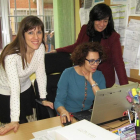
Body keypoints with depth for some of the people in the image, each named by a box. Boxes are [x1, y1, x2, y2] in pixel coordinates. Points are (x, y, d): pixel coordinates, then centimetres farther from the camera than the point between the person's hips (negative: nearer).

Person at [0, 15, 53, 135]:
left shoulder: (40, 48, -17)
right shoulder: (12, 55, -35)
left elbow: (41, 73, -7)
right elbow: (14, 88, -40)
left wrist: (43, 98, -6)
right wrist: (14, 120, -42)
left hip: (26, 89, 5)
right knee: (20, 126, 6)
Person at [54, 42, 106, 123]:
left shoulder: (99, 75, 3)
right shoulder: (68, 74, -6)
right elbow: (58, 101, -7)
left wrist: (91, 81, -13)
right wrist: (63, 112, -30)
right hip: (69, 117, -2)